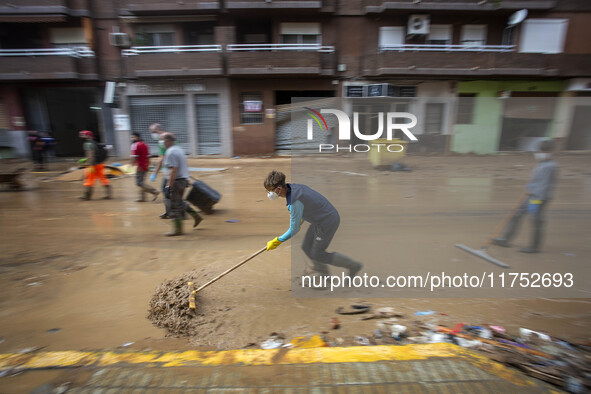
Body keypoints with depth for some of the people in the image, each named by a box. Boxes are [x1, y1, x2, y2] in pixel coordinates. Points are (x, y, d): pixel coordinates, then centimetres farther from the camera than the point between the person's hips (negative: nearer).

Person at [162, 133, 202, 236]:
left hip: (177, 181, -10)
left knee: (175, 205, 0)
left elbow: (173, 170, -24)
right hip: (184, 179, 10)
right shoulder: (178, 149, 13)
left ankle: (178, 229, 9)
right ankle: (196, 216, 24)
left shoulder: (170, 152, -17)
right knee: (179, 202, 22)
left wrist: (168, 186, -23)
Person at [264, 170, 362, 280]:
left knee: (317, 254, 6)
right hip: (320, 219, 9)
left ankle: (354, 265, 21)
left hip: (328, 222, -9)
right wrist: (300, 221, 24)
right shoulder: (292, 187, -5)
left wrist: (276, 241, -9)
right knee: (306, 247, 15)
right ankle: (323, 274, 33)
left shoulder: (295, 202, -32)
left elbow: (294, 230, -21)